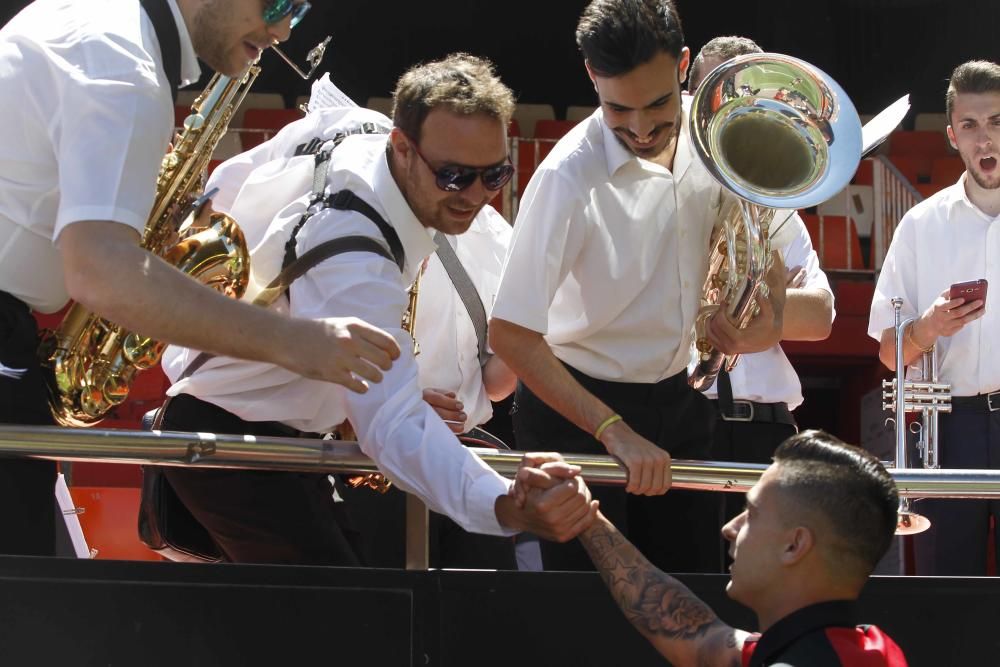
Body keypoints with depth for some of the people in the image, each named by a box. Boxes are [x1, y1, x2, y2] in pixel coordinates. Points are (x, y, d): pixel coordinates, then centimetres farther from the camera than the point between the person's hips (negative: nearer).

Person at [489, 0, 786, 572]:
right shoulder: (570, 177, -26)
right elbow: (510, 334, -29)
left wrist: (770, 308, -10)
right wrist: (614, 432, -33)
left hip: (676, 397, 6)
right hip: (578, 406, -6)